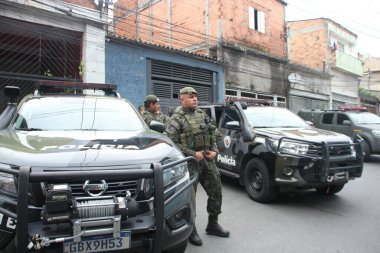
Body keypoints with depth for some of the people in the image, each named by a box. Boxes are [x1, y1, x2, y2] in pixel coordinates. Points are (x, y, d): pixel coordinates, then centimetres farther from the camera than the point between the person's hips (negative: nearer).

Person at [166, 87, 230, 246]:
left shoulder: (202, 115, 14)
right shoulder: (176, 118, -7)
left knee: (216, 190, 11)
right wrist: (193, 154, -18)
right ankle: (191, 230, 20)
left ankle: (212, 224, 30)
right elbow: (171, 142, -16)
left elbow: (212, 135, 19)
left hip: (208, 159, 7)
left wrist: (214, 151, 2)